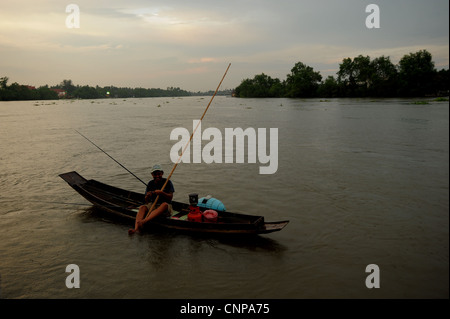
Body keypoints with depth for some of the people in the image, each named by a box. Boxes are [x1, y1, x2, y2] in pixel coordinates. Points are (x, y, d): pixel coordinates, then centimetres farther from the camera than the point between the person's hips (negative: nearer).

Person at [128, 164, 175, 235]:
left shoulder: (167, 182, -2)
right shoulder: (150, 183, 5)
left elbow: (170, 197, -9)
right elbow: (147, 201, 4)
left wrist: (161, 193, -27)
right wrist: (147, 196, -20)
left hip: (166, 208, -3)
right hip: (153, 205, 3)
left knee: (164, 204, -38)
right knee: (142, 207, -28)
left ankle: (143, 221, -53)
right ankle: (136, 229, -51)